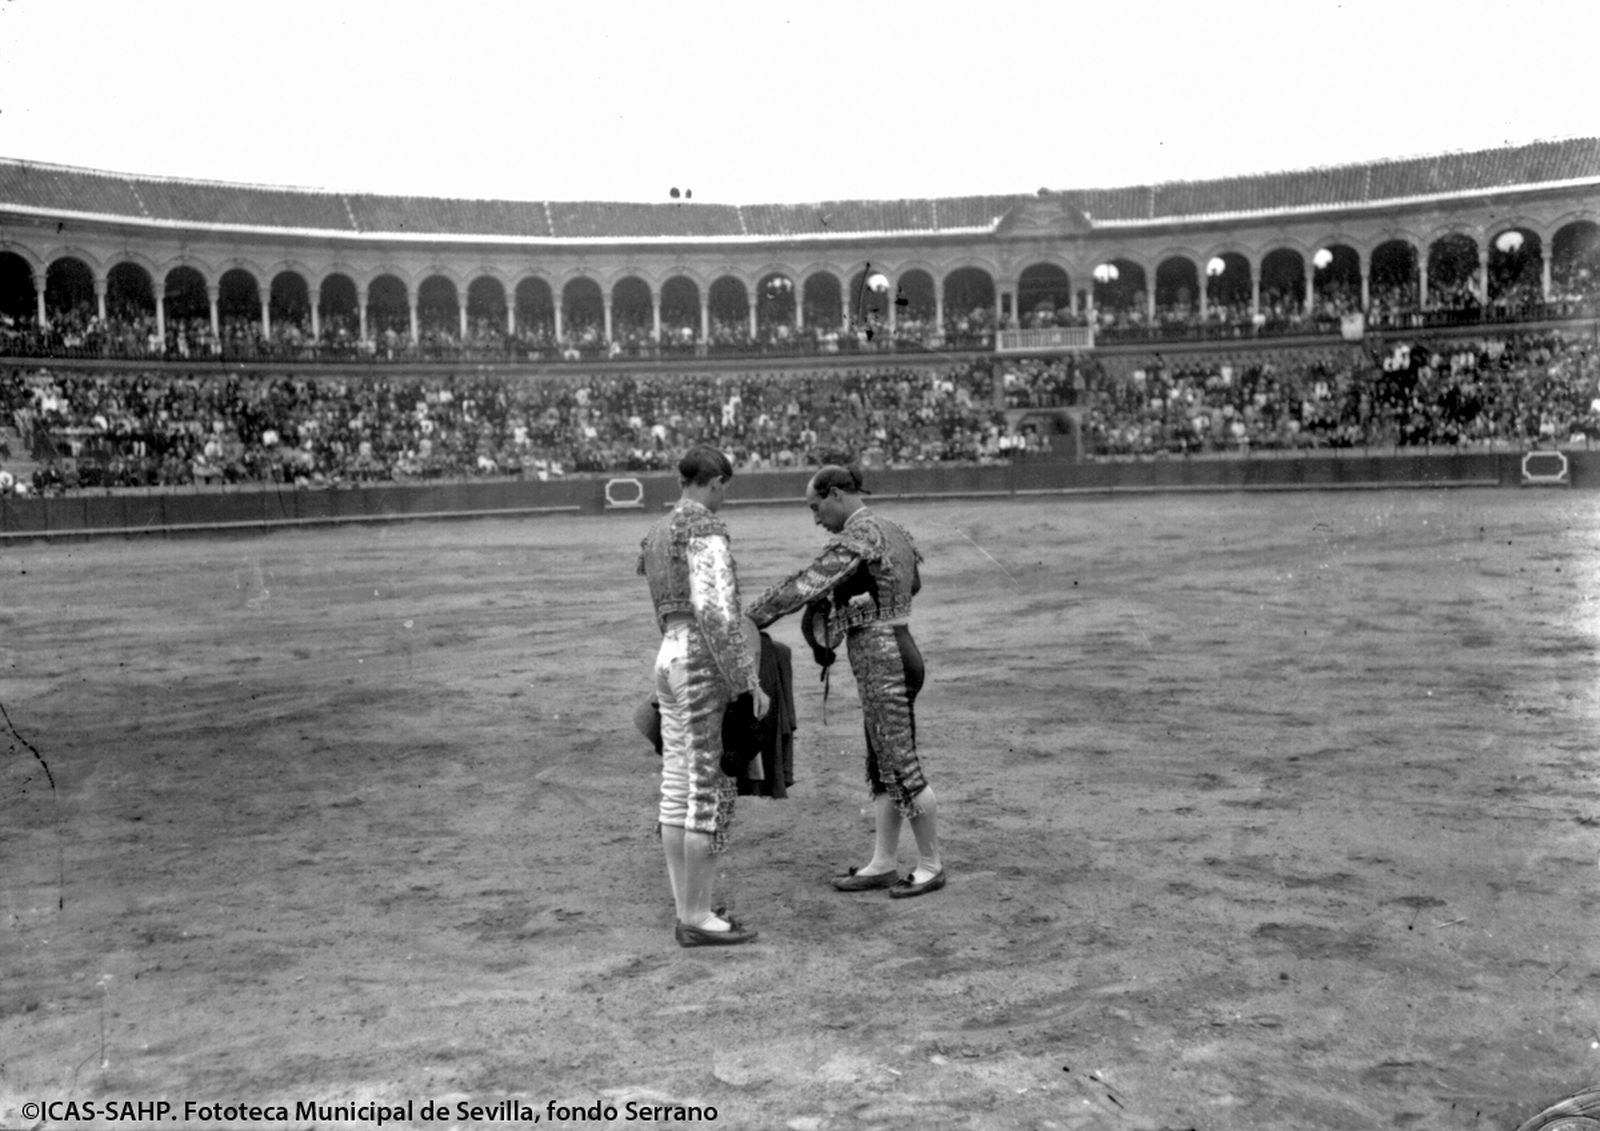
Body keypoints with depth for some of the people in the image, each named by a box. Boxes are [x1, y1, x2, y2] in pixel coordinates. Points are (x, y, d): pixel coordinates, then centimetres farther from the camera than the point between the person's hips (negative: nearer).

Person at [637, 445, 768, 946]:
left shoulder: (657, 535, 16)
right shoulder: (705, 530, -13)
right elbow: (714, 612, -22)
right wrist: (748, 681, -19)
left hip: (669, 661, 10)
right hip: (705, 667, -9)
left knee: (678, 791, 9)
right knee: (711, 794, -4)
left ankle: (688, 914, 14)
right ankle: (698, 919, 1)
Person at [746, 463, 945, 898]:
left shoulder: (857, 536, -16)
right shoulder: (891, 529, 13)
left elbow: (805, 585, -21)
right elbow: (913, 582, 29)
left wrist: (746, 620, -15)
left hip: (881, 660, -10)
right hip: (895, 652, 10)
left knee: (902, 767, 0)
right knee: (882, 767, 13)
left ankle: (931, 865, 12)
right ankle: (883, 863, 19)